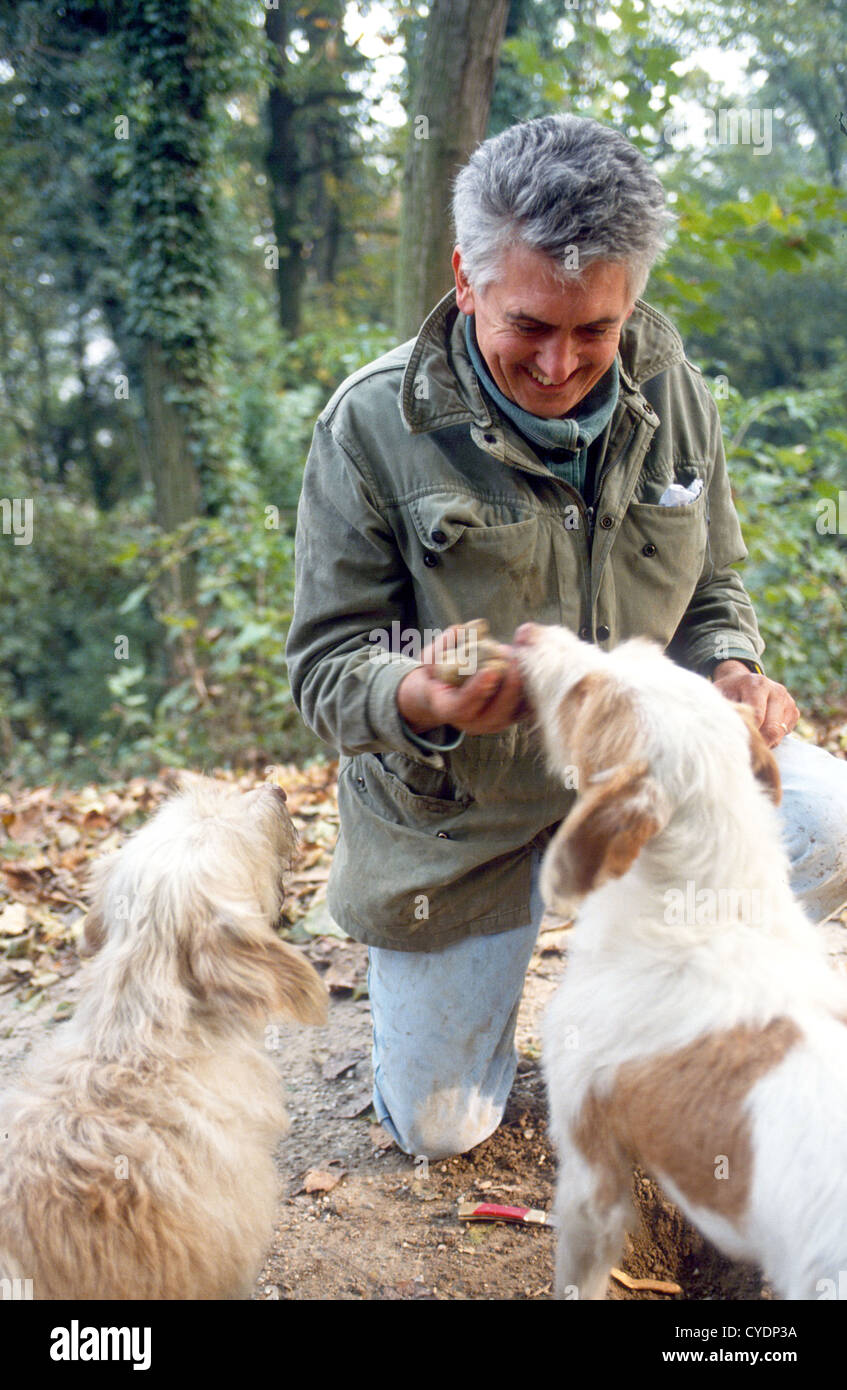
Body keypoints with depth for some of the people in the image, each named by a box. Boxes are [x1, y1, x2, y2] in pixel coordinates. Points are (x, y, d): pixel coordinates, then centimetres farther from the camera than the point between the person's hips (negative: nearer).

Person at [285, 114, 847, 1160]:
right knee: (438, 1127, 5)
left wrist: (732, 676, -18)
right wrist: (421, 700, -40)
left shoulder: (669, 390, -7)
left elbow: (712, 593, 6)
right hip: (453, 810, -2)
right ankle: (471, 960, 38)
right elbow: (326, 663, -16)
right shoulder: (374, 424, -19)